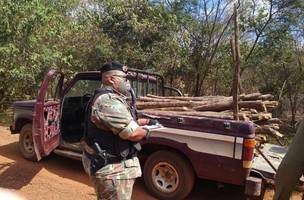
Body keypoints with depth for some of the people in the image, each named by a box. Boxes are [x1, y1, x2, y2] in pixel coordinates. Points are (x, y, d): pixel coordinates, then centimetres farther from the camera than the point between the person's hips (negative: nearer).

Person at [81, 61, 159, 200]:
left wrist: (146, 121, 13)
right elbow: (133, 133, -28)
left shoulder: (109, 98, 12)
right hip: (112, 169, -11)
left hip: (111, 164, 11)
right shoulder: (108, 100, -25)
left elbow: (125, 121, 23)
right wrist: (146, 131, -8)